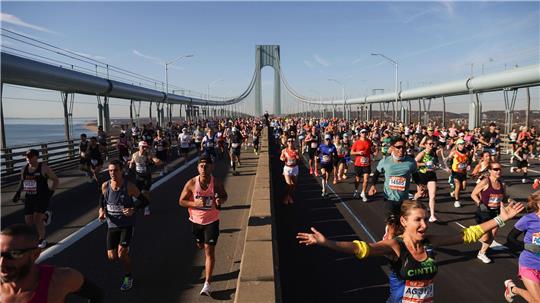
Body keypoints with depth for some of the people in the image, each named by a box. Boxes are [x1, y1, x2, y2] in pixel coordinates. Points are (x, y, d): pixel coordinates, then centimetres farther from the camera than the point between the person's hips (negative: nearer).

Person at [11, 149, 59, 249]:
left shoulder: (43, 168, -10)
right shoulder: (24, 169, 5)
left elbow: (56, 180, -5)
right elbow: (22, 181, 23)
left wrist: (51, 192, -15)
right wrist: (18, 192, 8)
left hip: (42, 197, -6)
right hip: (29, 198, 6)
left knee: (37, 219, -16)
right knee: (29, 221, 5)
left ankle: (42, 240, 5)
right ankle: (45, 216, 37)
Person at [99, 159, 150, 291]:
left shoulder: (129, 186, -16)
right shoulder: (105, 186, -6)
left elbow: (145, 201, -8)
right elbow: (102, 198, 16)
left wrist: (133, 209, -25)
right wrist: (101, 211, -2)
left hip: (127, 225, -3)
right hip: (112, 225, 4)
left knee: (122, 253, -13)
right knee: (112, 257, 2)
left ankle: (128, 277, 16)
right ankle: (125, 255, 40)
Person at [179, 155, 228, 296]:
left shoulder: (216, 183, -16)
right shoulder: (191, 183, -16)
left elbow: (224, 196, 2)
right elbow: (181, 201, -8)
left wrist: (220, 200, -22)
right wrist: (195, 203, -26)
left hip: (212, 221, -2)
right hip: (196, 220, 2)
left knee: (209, 250, -5)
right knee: (201, 246, 22)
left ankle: (207, 284, 2)